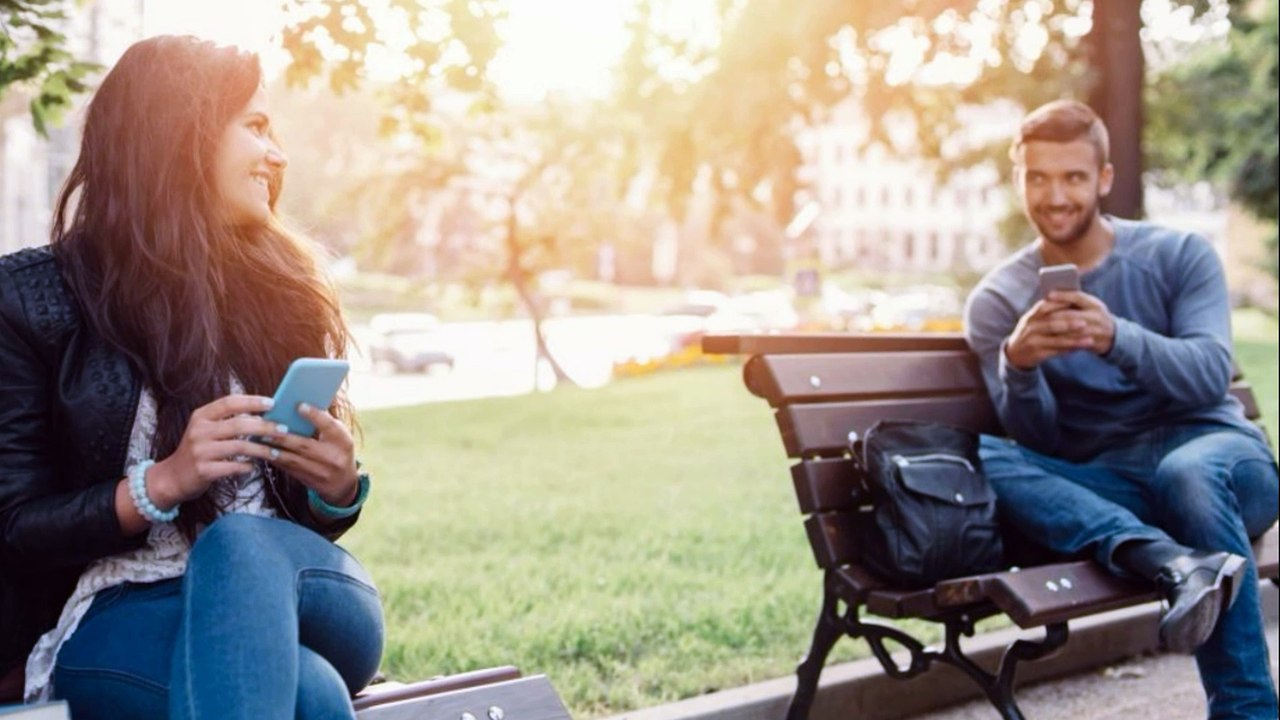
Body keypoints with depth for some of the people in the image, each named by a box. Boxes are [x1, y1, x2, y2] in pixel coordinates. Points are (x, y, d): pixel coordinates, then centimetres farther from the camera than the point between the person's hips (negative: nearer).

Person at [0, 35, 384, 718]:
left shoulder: (279, 289, 14)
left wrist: (338, 487, -5)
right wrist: (163, 481, -16)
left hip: (300, 599, 4)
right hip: (115, 620, -4)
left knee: (244, 544, -37)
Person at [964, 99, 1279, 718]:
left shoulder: (1178, 255, 3)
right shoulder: (997, 301, 4)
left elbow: (1210, 375, -13)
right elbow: (1037, 440, -5)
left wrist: (1116, 338, -32)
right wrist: (1018, 366, -28)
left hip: (1213, 451, -1)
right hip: (1102, 485, 2)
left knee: (1187, 471, -37)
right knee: (982, 458, -27)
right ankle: (1174, 561, -48)